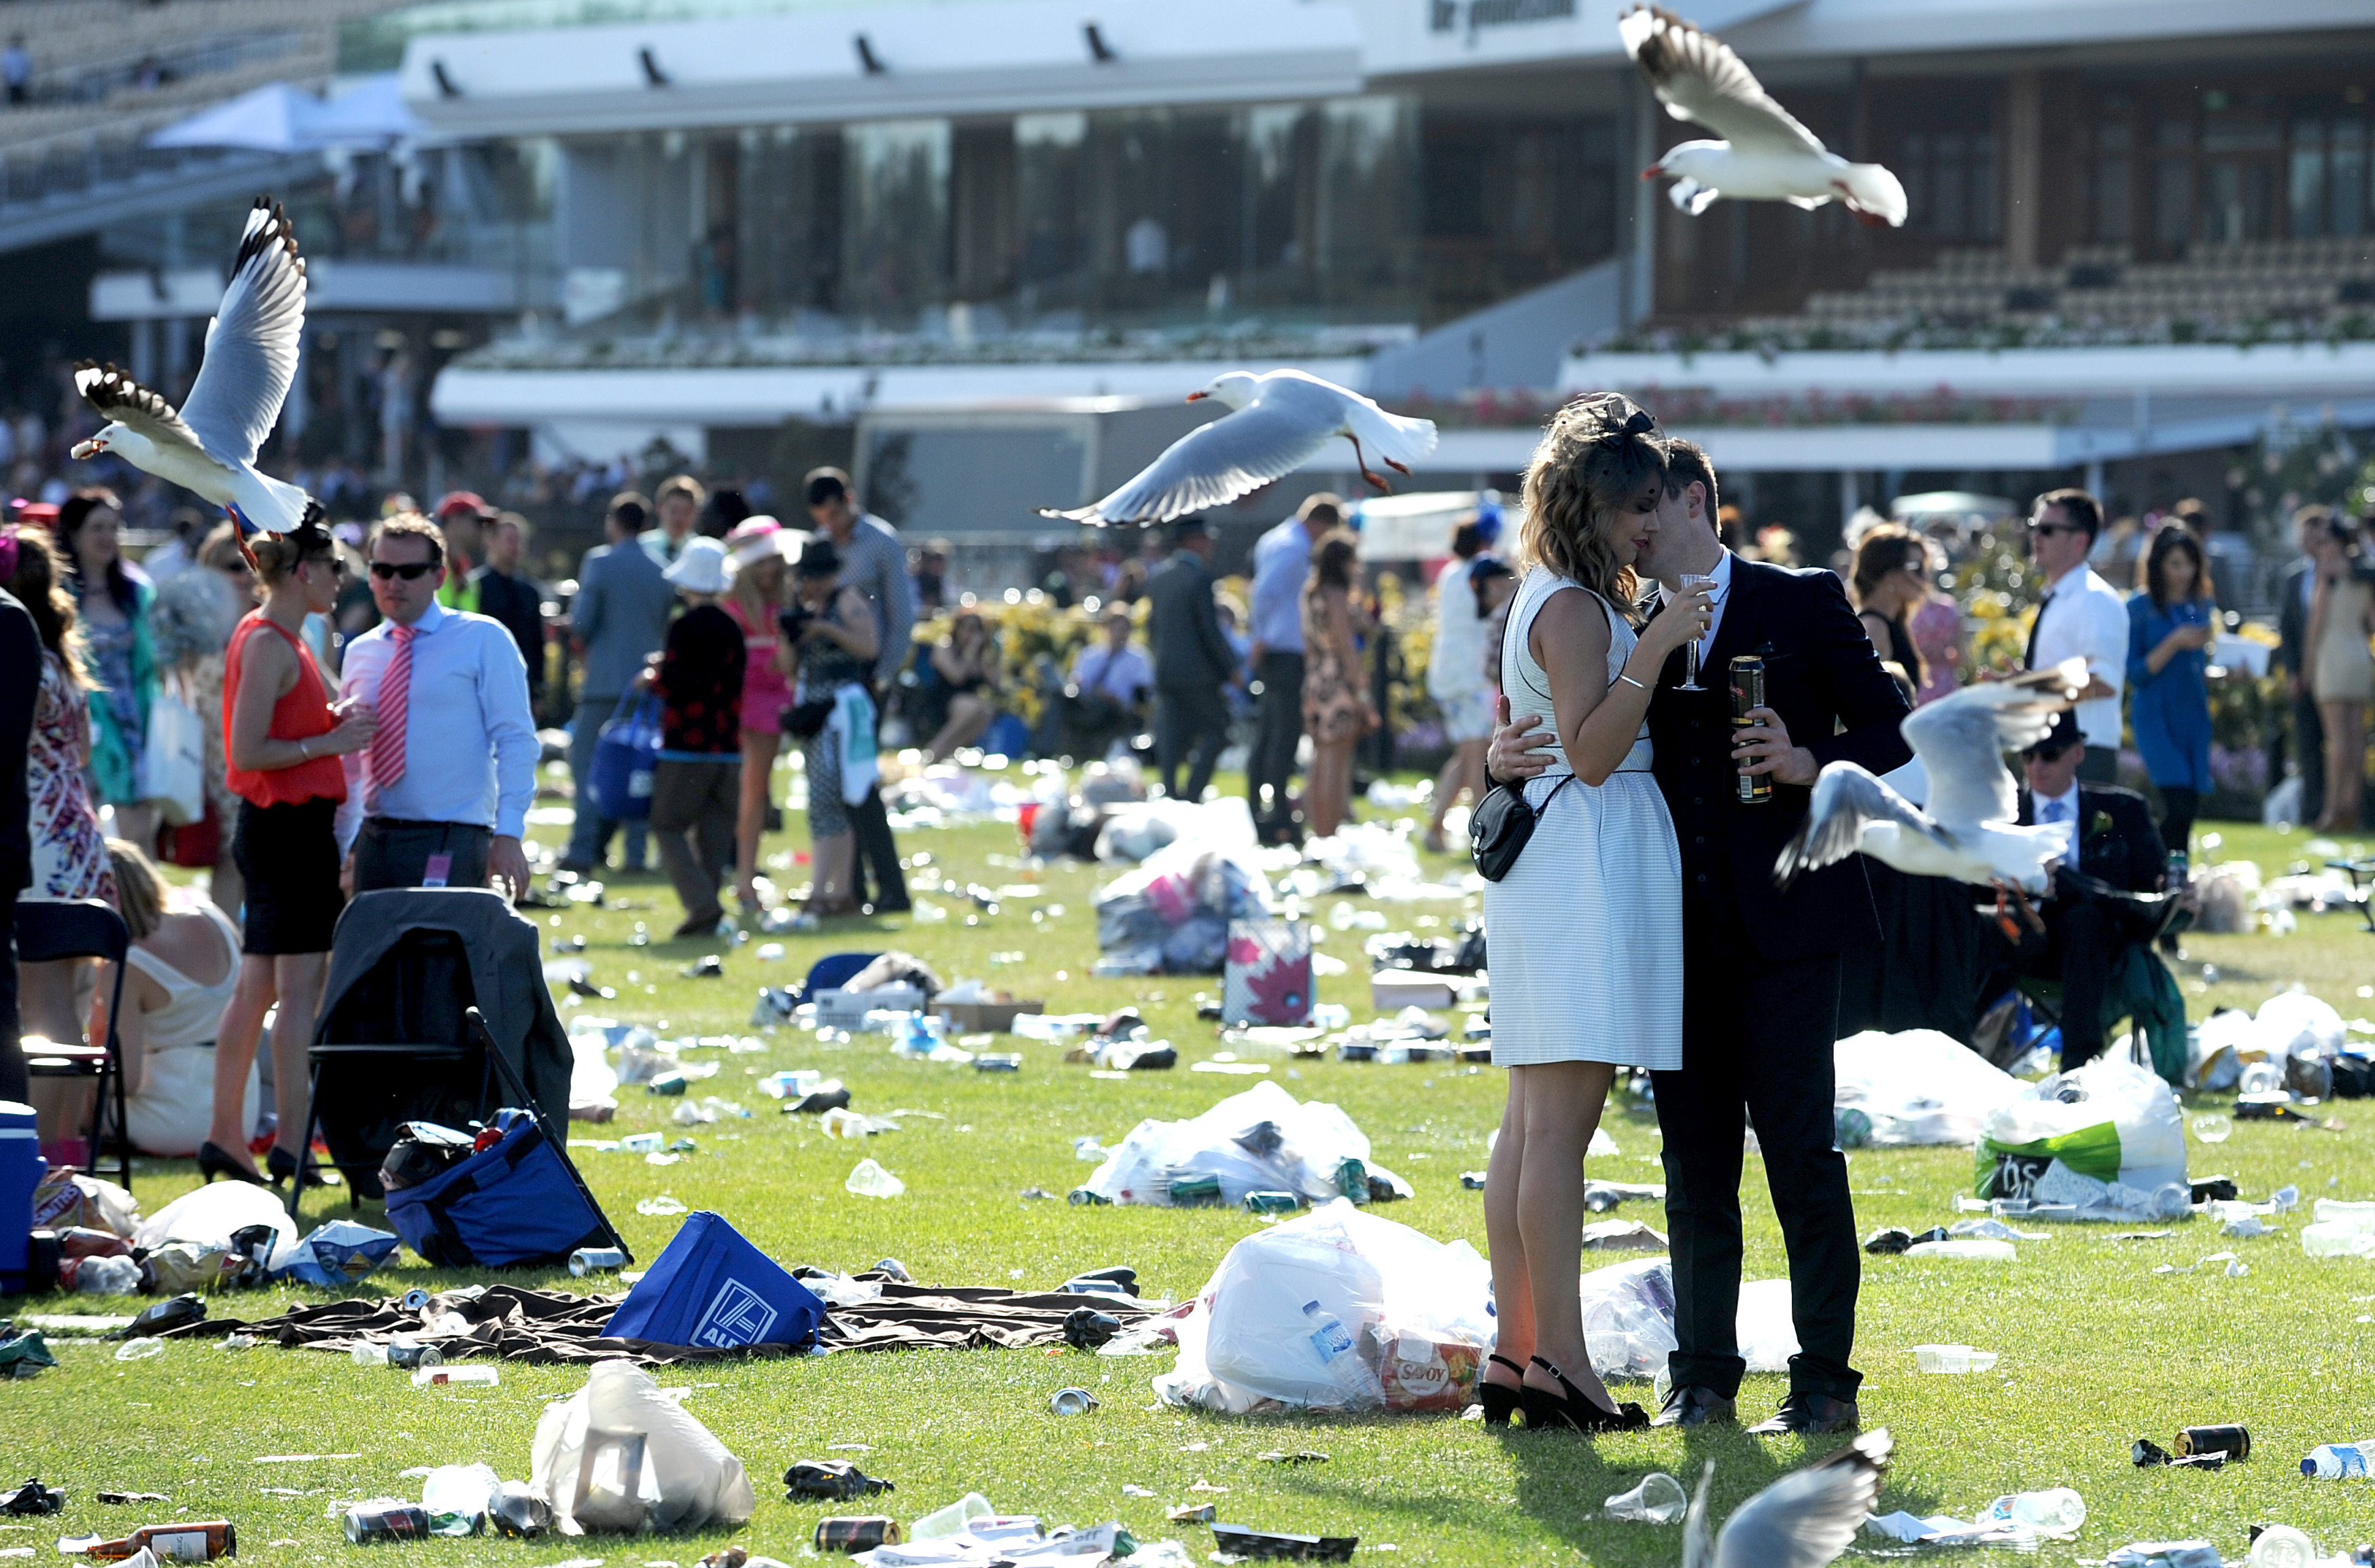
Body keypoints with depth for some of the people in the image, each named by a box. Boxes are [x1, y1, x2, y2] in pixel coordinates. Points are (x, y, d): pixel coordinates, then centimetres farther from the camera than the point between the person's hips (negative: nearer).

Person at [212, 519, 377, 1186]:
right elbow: (248, 752, -20)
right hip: (289, 826, -10)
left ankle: (224, 1138, 16)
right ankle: (292, 1145, -10)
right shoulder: (268, 643, -15)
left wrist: (334, 724, 10)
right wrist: (328, 742, -16)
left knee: (256, 987, 12)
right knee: (301, 987, -9)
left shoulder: (278, 637, 15)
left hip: (276, 826, 10)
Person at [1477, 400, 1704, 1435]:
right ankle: (1559, 1359, -12)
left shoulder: (1551, 601, 19)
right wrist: (1652, 652, -23)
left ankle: (1517, 1350, 10)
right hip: (1591, 864, -11)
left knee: (1533, 1119, 9)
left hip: (1547, 865, 11)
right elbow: (1591, 750, -19)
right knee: (1560, 1122, -11)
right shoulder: (1575, 609, -12)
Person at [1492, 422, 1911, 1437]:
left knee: (1800, 1151, -5)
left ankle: (1825, 1380, -1)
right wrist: (1507, 759, -9)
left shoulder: (1802, 603, 3)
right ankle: (1703, 1375, 13)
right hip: (1678, 933, 4)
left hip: (1782, 924, -4)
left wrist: (1810, 764, -15)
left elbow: (1889, 732, 2)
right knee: (1695, 1161, 6)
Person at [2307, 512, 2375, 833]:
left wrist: (2311, 659, -3)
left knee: (2337, 736, -10)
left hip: (2334, 651, -6)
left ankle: (2334, 807, -13)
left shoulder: (2330, 570, -7)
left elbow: (2318, 617, -8)